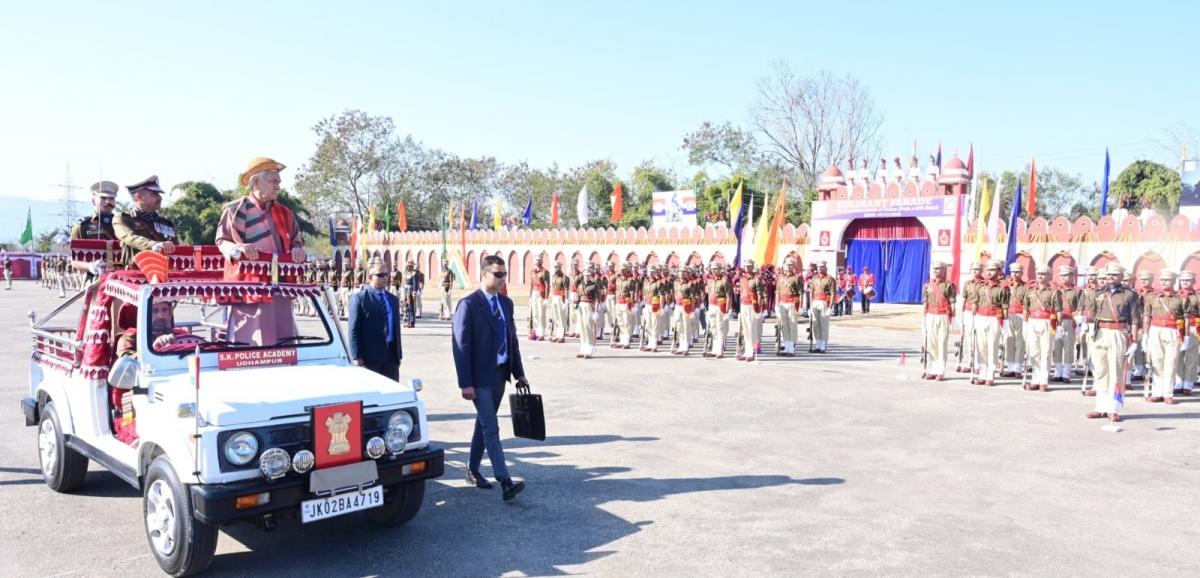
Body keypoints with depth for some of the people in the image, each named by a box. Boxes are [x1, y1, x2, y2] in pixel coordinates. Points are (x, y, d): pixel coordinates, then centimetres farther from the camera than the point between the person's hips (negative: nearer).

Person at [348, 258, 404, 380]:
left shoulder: (393, 299, 16)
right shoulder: (359, 298, -4)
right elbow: (354, 330, -8)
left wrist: (398, 355, 14)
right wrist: (356, 356, -14)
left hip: (391, 356, 6)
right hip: (369, 357, -6)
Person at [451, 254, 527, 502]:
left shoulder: (506, 303, 9)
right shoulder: (468, 304, -12)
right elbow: (461, 345, -14)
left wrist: (519, 372, 11)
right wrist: (465, 383, -18)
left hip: (500, 374, 7)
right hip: (480, 377, -7)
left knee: (484, 424, 17)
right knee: (491, 428, -8)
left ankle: (473, 470, 31)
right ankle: (505, 482, -11)